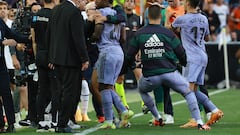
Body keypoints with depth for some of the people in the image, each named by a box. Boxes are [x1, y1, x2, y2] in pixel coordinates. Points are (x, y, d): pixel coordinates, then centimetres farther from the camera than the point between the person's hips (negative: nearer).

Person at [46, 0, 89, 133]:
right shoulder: (75, 12, -15)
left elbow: (48, 35, 14)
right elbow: (78, 38, -18)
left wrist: (51, 57, 20)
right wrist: (84, 59, -13)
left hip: (56, 57, 8)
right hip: (71, 59, -8)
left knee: (63, 90, 17)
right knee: (70, 92, -1)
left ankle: (62, 122, 20)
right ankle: (62, 124, -2)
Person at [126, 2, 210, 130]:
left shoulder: (139, 34, 1)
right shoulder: (168, 33, -3)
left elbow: (130, 56, 6)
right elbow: (181, 54, 3)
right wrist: (185, 64, 25)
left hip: (150, 76, 1)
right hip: (169, 73, -1)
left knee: (142, 90, 34)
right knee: (189, 93, 15)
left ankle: (158, 118, 31)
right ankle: (199, 123, 0)